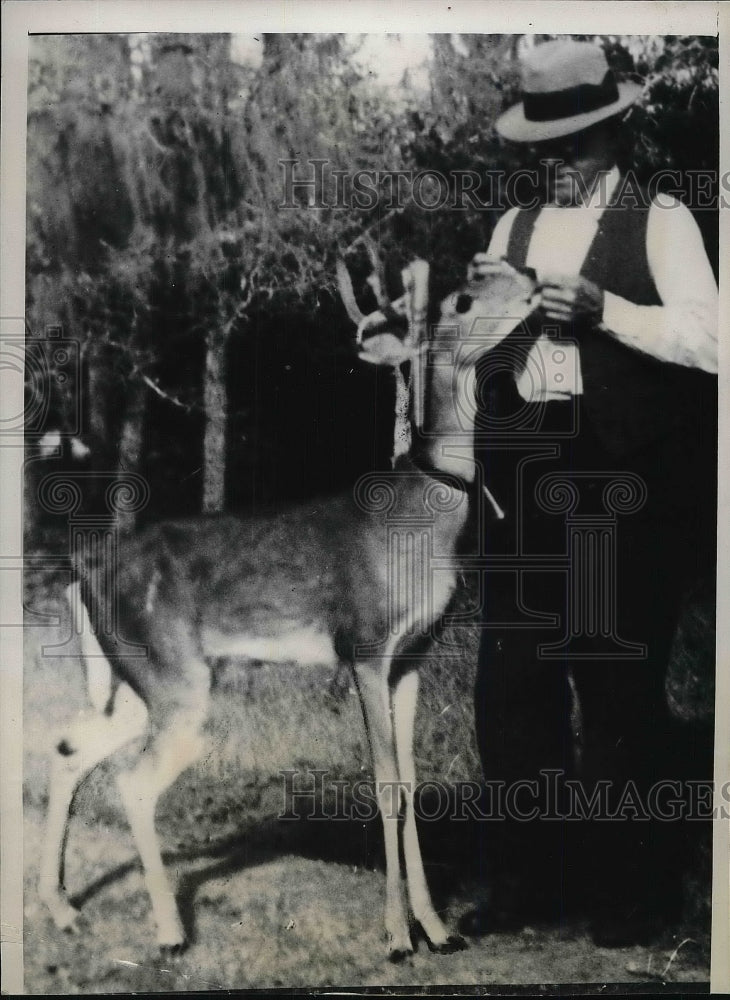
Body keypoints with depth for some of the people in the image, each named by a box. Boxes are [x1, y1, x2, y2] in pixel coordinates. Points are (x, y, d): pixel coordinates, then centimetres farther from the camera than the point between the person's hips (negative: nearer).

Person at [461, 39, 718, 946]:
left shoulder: (660, 221, 2)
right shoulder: (514, 225, 17)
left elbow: (707, 338, -10)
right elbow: (484, 351, 13)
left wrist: (604, 309, -19)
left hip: (620, 479, -5)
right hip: (523, 472, 5)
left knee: (616, 687, 3)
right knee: (512, 684, 7)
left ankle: (631, 890, 20)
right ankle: (527, 879, 22)